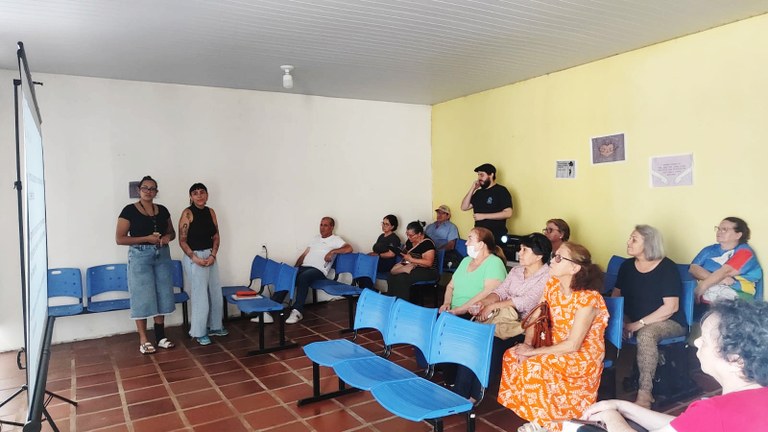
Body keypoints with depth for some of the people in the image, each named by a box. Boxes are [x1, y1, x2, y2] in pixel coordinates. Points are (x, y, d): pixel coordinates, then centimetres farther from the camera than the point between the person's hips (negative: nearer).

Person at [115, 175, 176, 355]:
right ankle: (143, 340, 8)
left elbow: (172, 232, 18)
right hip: (140, 256, -5)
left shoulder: (162, 210, 8)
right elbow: (119, 238, -10)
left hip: (162, 256, 5)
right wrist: (147, 238, -18)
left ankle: (160, 336, 18)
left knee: (162, 295, 8)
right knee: (142, 297, -1)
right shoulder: (129, 210, -6)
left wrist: (167, 237, -6)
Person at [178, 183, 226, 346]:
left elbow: (216, 236, 8)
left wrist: (213, 255, -5)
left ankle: (215, 326, 29)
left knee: (215, 293, 13)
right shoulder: (187, 213, -10)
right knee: (200, 295, -1)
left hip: (210, 256, 6)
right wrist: (195, 258, -17)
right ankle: (199, 332, 13)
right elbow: (182, 241, -11)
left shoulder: (210, 212, 6)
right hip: (194, 257, -6)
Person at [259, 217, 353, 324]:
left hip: (318, 270, -6)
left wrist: (332, 251, -18)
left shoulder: (335, 239, 8)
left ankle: (297, 312, -33)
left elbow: (349, 248, -10)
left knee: (302, 277, -37)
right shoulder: (316, 239, 27)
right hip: (303, 267, 6)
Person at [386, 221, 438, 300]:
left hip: (427, 271, -8)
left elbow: (428, 263, -24)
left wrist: (411, 259, -24)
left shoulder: (427, 243, -17)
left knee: (402, 278, -31)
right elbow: (406, 253, 22)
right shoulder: (410, 240, 8)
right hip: (411, 267, 8)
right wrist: (401, 252, -1)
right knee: (392, 275, -19)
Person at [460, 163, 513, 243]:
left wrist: (484, 216, -16)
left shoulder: (501, 191, -6)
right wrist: (472, 189, 2)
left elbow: (508, 213, -15)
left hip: (496, 236, -6)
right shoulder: (478, 192, 14)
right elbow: (464, 207, 9)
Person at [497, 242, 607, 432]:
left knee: (533, 366, -28)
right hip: (557, 345, 7)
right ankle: (524, 407, 2)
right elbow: (534, 317, 3)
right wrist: (527, 345, -13)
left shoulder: (588, 298, -26)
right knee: (511, 355, -12)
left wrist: (533, 351, -22)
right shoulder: (552, 284, -5)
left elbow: (573, 345, -27)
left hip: (584, 354, -7)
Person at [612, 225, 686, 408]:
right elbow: (616, 296, 12)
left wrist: (640, 324, -21)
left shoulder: (667, 268, -11)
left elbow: (671, 307, -16)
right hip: (632, 319, 6)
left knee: (646, 334, -37)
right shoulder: (627, 266, 7)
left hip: (668, 322, -6)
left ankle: (644, 394, -30)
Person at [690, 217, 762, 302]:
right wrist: (717, 279, -13)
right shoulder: (709, 250, 20)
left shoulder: (744, 251, 6)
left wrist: (701, 287, -21)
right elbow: (693, 268, 4)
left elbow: (725, 271, -10)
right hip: (707, 291, 3)